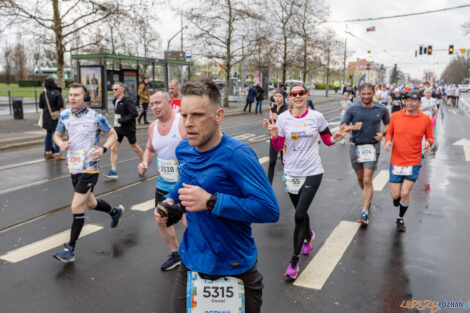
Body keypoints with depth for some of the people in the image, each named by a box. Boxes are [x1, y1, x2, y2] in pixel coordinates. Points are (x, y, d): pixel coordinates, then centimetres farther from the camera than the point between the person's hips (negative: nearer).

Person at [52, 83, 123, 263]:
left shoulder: (96, 118, -12)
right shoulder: (64, 115, 2)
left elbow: (113, 135, -2)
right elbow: (57, 135, 15)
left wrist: (103, 149, -19)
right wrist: (61, 143, -8)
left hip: (89, 168, -6)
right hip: (73, 167, 6)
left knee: (76, 207, -9)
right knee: (89, 204, 19)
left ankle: (70, 249, 2)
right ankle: (115, 212, 49)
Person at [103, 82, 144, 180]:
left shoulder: (127, 101, -17)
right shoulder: (115, 101, 7)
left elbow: (135, 113, -26)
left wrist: (121, 120, -25)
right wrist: (116, 120, 6)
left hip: (128, 129, -7)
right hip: (118, 129, 7)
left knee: (135, 147, 10)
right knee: (113, 148, -2)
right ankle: (114, 171, 0)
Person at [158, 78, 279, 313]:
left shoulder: (236, 154, -23)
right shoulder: (183, 150, -1)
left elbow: (270, 210, -29)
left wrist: (210, 202, -31)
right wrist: (170, 200, 3)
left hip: (233, 270, -6)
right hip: (191, 263, 6)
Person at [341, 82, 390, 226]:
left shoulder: (381, 109, 0)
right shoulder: (353, 109, -3)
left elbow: (388, 124, 16)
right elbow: (342, 125, -8)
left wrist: (382, 133, -4)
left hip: (372, 148, -2)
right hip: (355, 147, 2)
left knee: (367, 180, -10)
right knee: (360, 178, 16)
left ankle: (365, 212, -7)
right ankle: (367, 198, 45)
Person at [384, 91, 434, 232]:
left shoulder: (425, 119, -4)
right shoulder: (395, 116, -2)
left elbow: (430, 137, 7)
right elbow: (389, 133, 11)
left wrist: (428, 142, -16)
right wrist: (388, 141, -10)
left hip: (414, 163, -1)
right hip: (396, 162, 1)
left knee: (405, 193, -8)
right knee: (395, 195, 2)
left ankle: (400, 219, 19)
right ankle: (397, 198, 42)